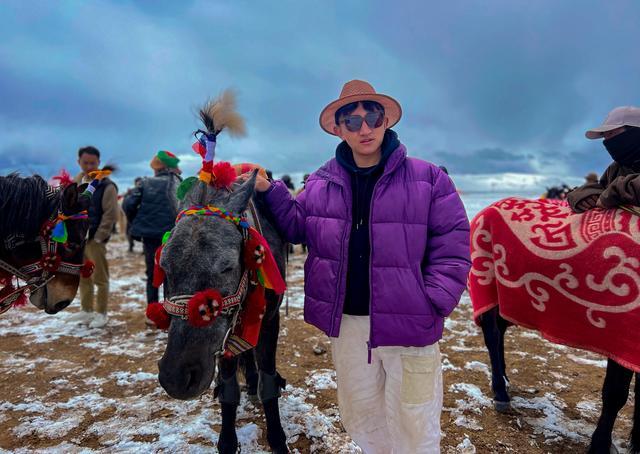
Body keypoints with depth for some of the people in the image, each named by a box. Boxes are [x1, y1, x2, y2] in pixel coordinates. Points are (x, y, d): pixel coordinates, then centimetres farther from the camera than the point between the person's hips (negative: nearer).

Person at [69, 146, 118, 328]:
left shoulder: (106, 186, -12)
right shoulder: (76, 182, 11)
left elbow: (111, 215, -16)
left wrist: (98, 237, -16)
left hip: (95, 239, -7)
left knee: (100, 278, 1)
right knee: (83, 277, 16)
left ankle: (101, 313, 13)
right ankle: (86, 311, 28)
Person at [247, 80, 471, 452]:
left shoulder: (427, 179, -8)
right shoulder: (321, 184, 3)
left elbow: (453, 246, -7)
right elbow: (298, 228, 11)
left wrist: (433, 303, -15)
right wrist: (270, 191, -3)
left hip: (407, 322, -3)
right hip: (346, 322, 4)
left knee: (413, 424, 14)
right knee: (360, 414, 23)